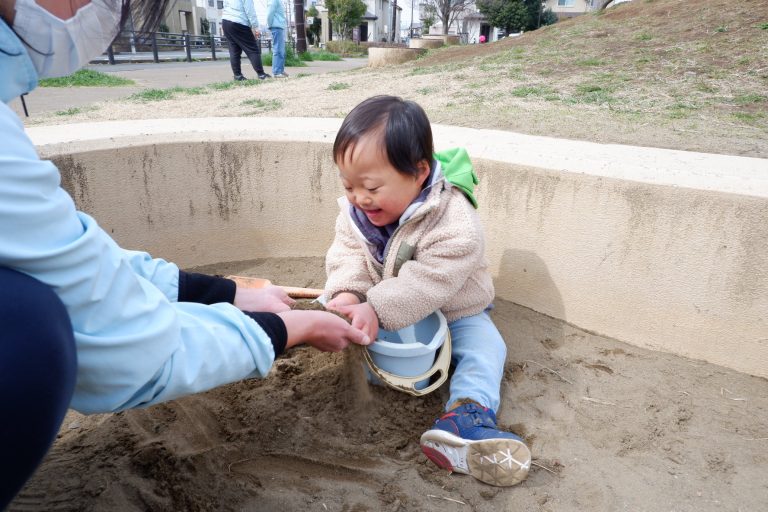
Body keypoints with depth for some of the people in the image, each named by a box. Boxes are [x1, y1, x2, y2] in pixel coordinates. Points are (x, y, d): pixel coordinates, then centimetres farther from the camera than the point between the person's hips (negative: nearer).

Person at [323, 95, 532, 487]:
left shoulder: (454, 223, -33)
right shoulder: (355, 212, -11)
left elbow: (428, 282, -38)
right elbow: (347, 257, -14)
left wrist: (377, 310, -47)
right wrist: (346, 295, -35)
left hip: (453, 315, -4)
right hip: (388, 317, 5)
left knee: (483, 348, -24)